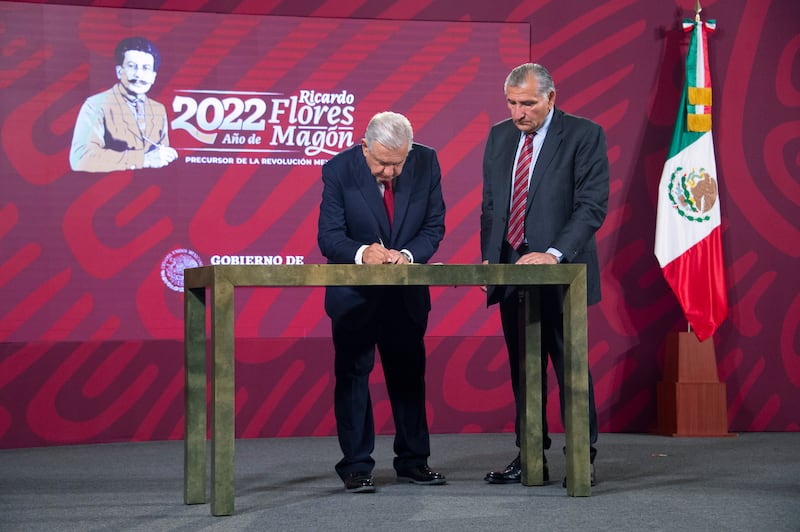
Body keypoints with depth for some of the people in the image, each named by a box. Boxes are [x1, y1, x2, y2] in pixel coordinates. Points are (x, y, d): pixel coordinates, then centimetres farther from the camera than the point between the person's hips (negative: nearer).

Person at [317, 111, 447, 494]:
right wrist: (361, 253, -37)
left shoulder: (426, 163, -10)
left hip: (407, 292, 3)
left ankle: (412, 461, 22)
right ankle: (356, 467, 9)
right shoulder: (339, 170, -17)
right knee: (352, 375, 2)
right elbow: (329, 237, -17)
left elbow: (434, 225, -5)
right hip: (354, 293, -3)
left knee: (409, 375, 11)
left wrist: (408, 254, -24)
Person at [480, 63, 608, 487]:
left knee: (570, 366, -2)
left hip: (560, 273, -5)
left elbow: (592, 206, -12)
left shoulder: (584, 135, -6)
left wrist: (553, 254, -22)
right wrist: (488, 257, 8)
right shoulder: (499, 137, 12)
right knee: (522, 369, 9)